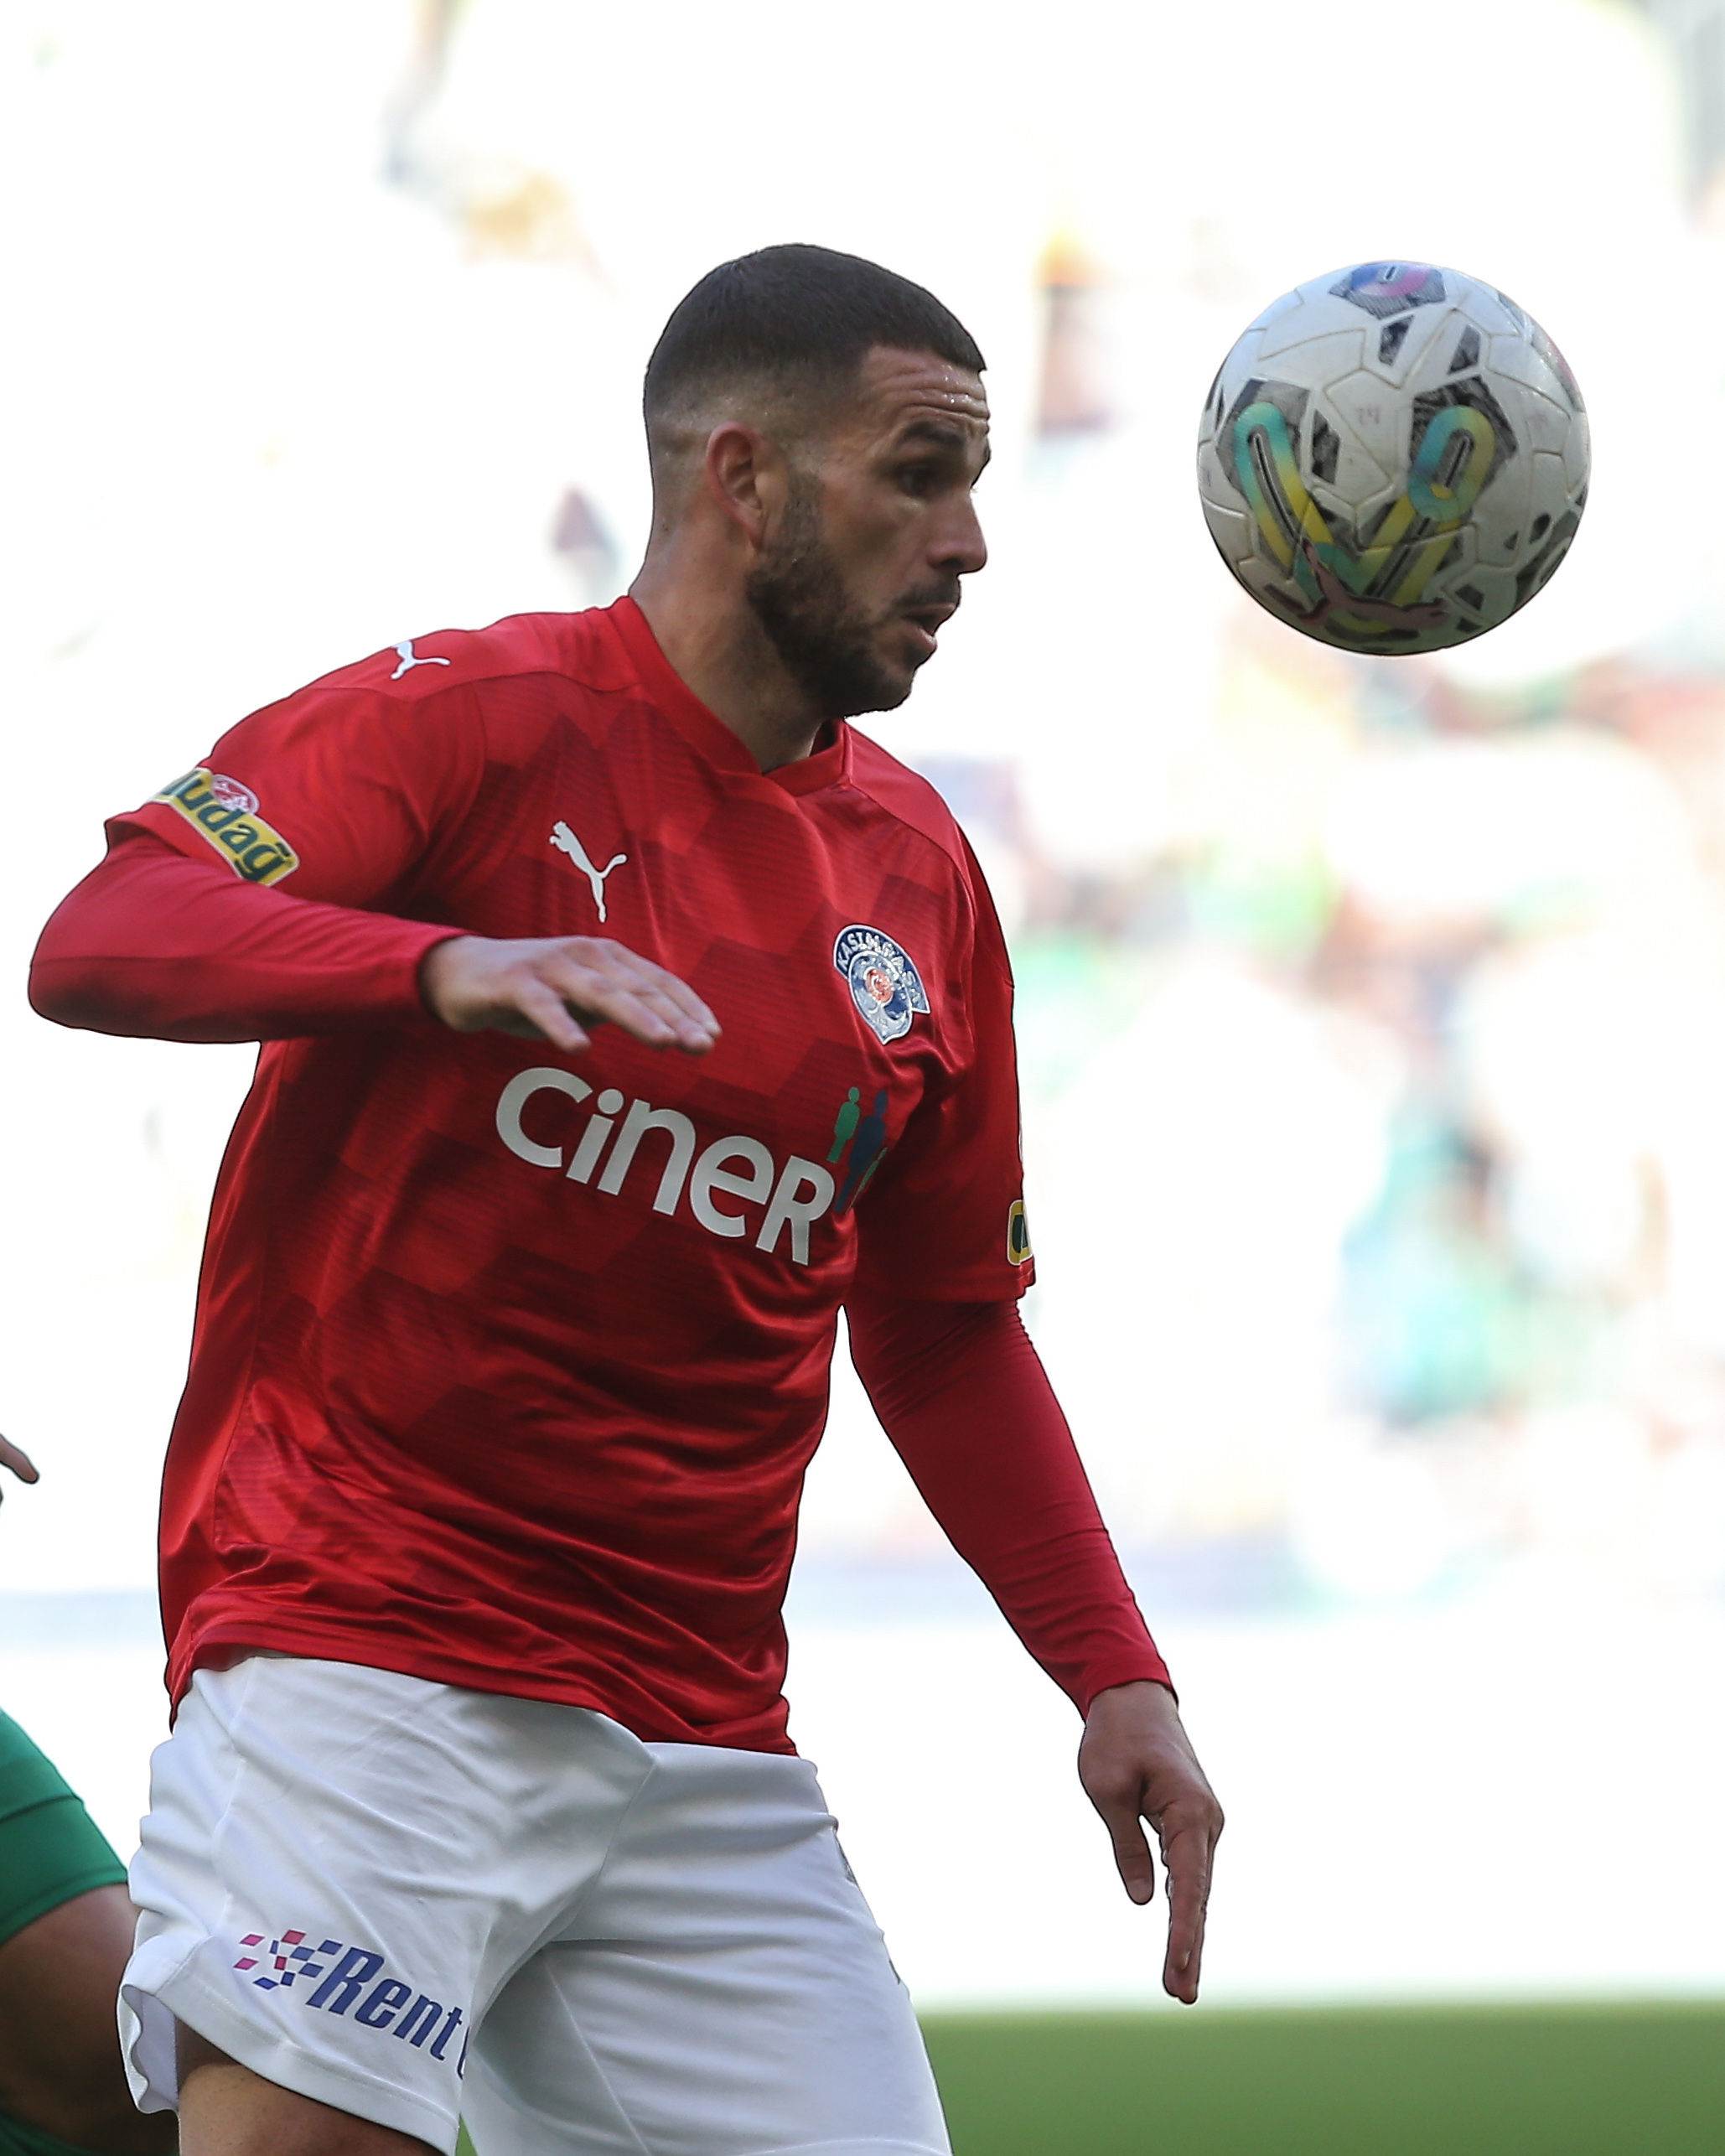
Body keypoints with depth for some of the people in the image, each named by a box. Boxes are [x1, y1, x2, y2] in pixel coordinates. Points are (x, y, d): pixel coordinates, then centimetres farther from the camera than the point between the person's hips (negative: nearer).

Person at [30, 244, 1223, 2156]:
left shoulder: (918, 874, 15)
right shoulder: (469, 717, -2)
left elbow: (943, 1327, 23)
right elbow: (94, 945, -16)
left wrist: (1112, 1674, 13)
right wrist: (450, 964, -31)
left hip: (705, 1760, 6)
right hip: (361, 1663, -6)